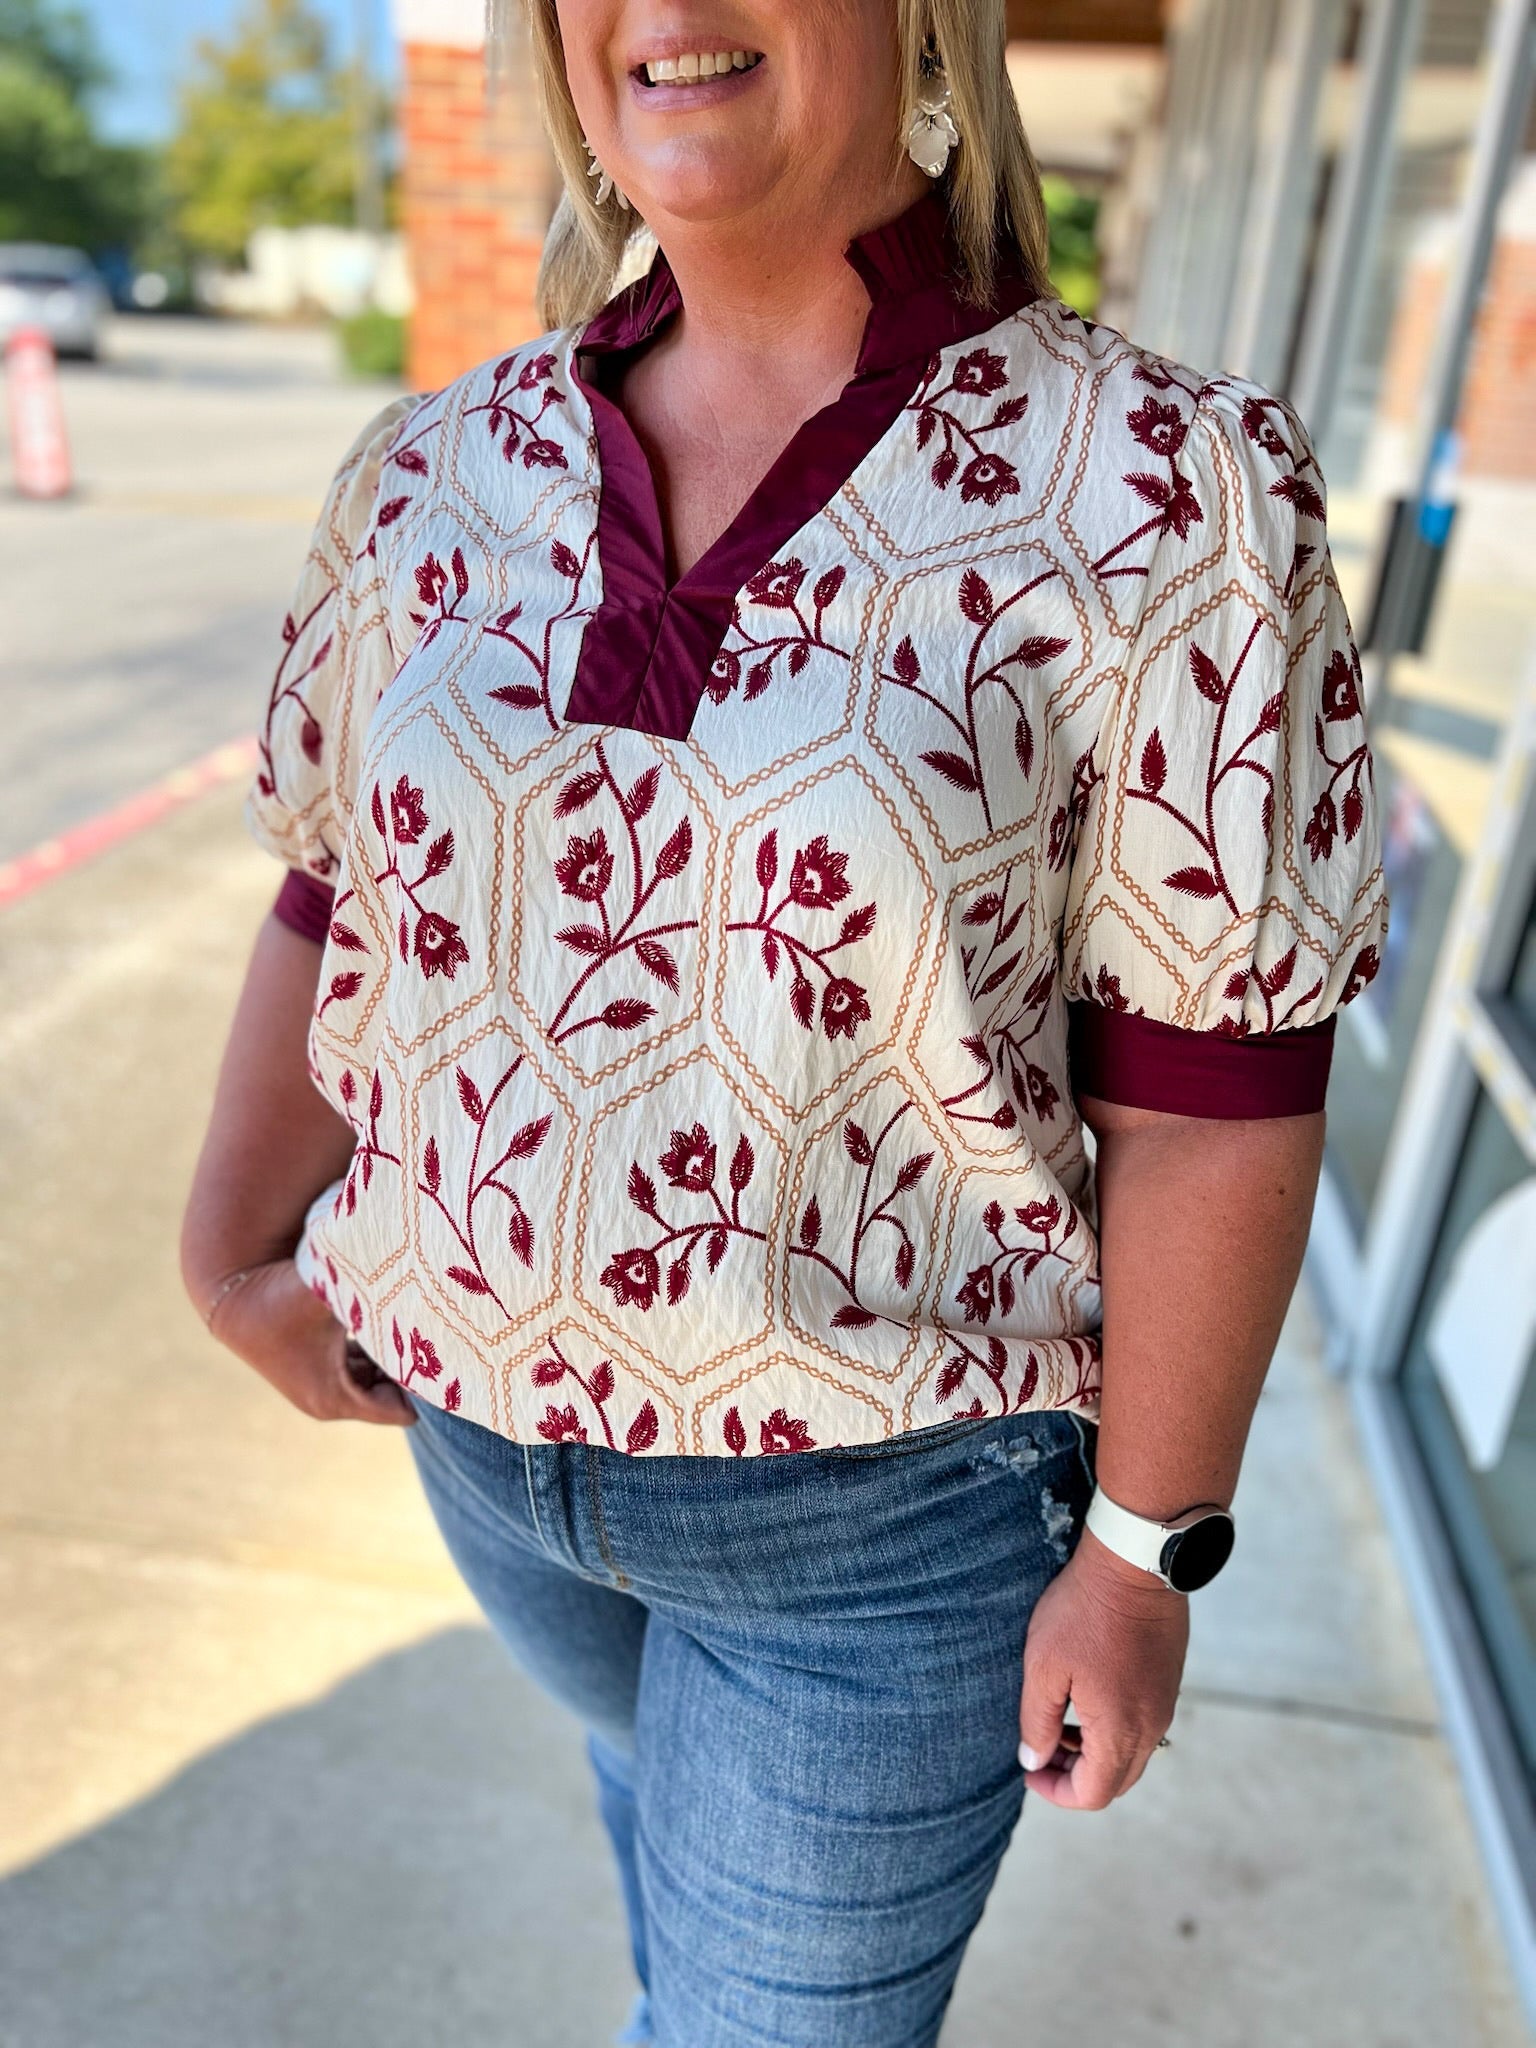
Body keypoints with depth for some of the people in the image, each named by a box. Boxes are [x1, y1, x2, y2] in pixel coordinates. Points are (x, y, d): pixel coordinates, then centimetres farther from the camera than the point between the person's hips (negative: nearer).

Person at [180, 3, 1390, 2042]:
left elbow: (1215, 1086, -17)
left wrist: (1146, 1551, -11)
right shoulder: (444, 473, -6)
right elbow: (338, 904, 2)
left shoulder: (1160, 498, -19)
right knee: (658, 1766, 35)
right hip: (491, 1419, 6)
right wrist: (234, 1257, 8)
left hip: (892, 1496, -5)